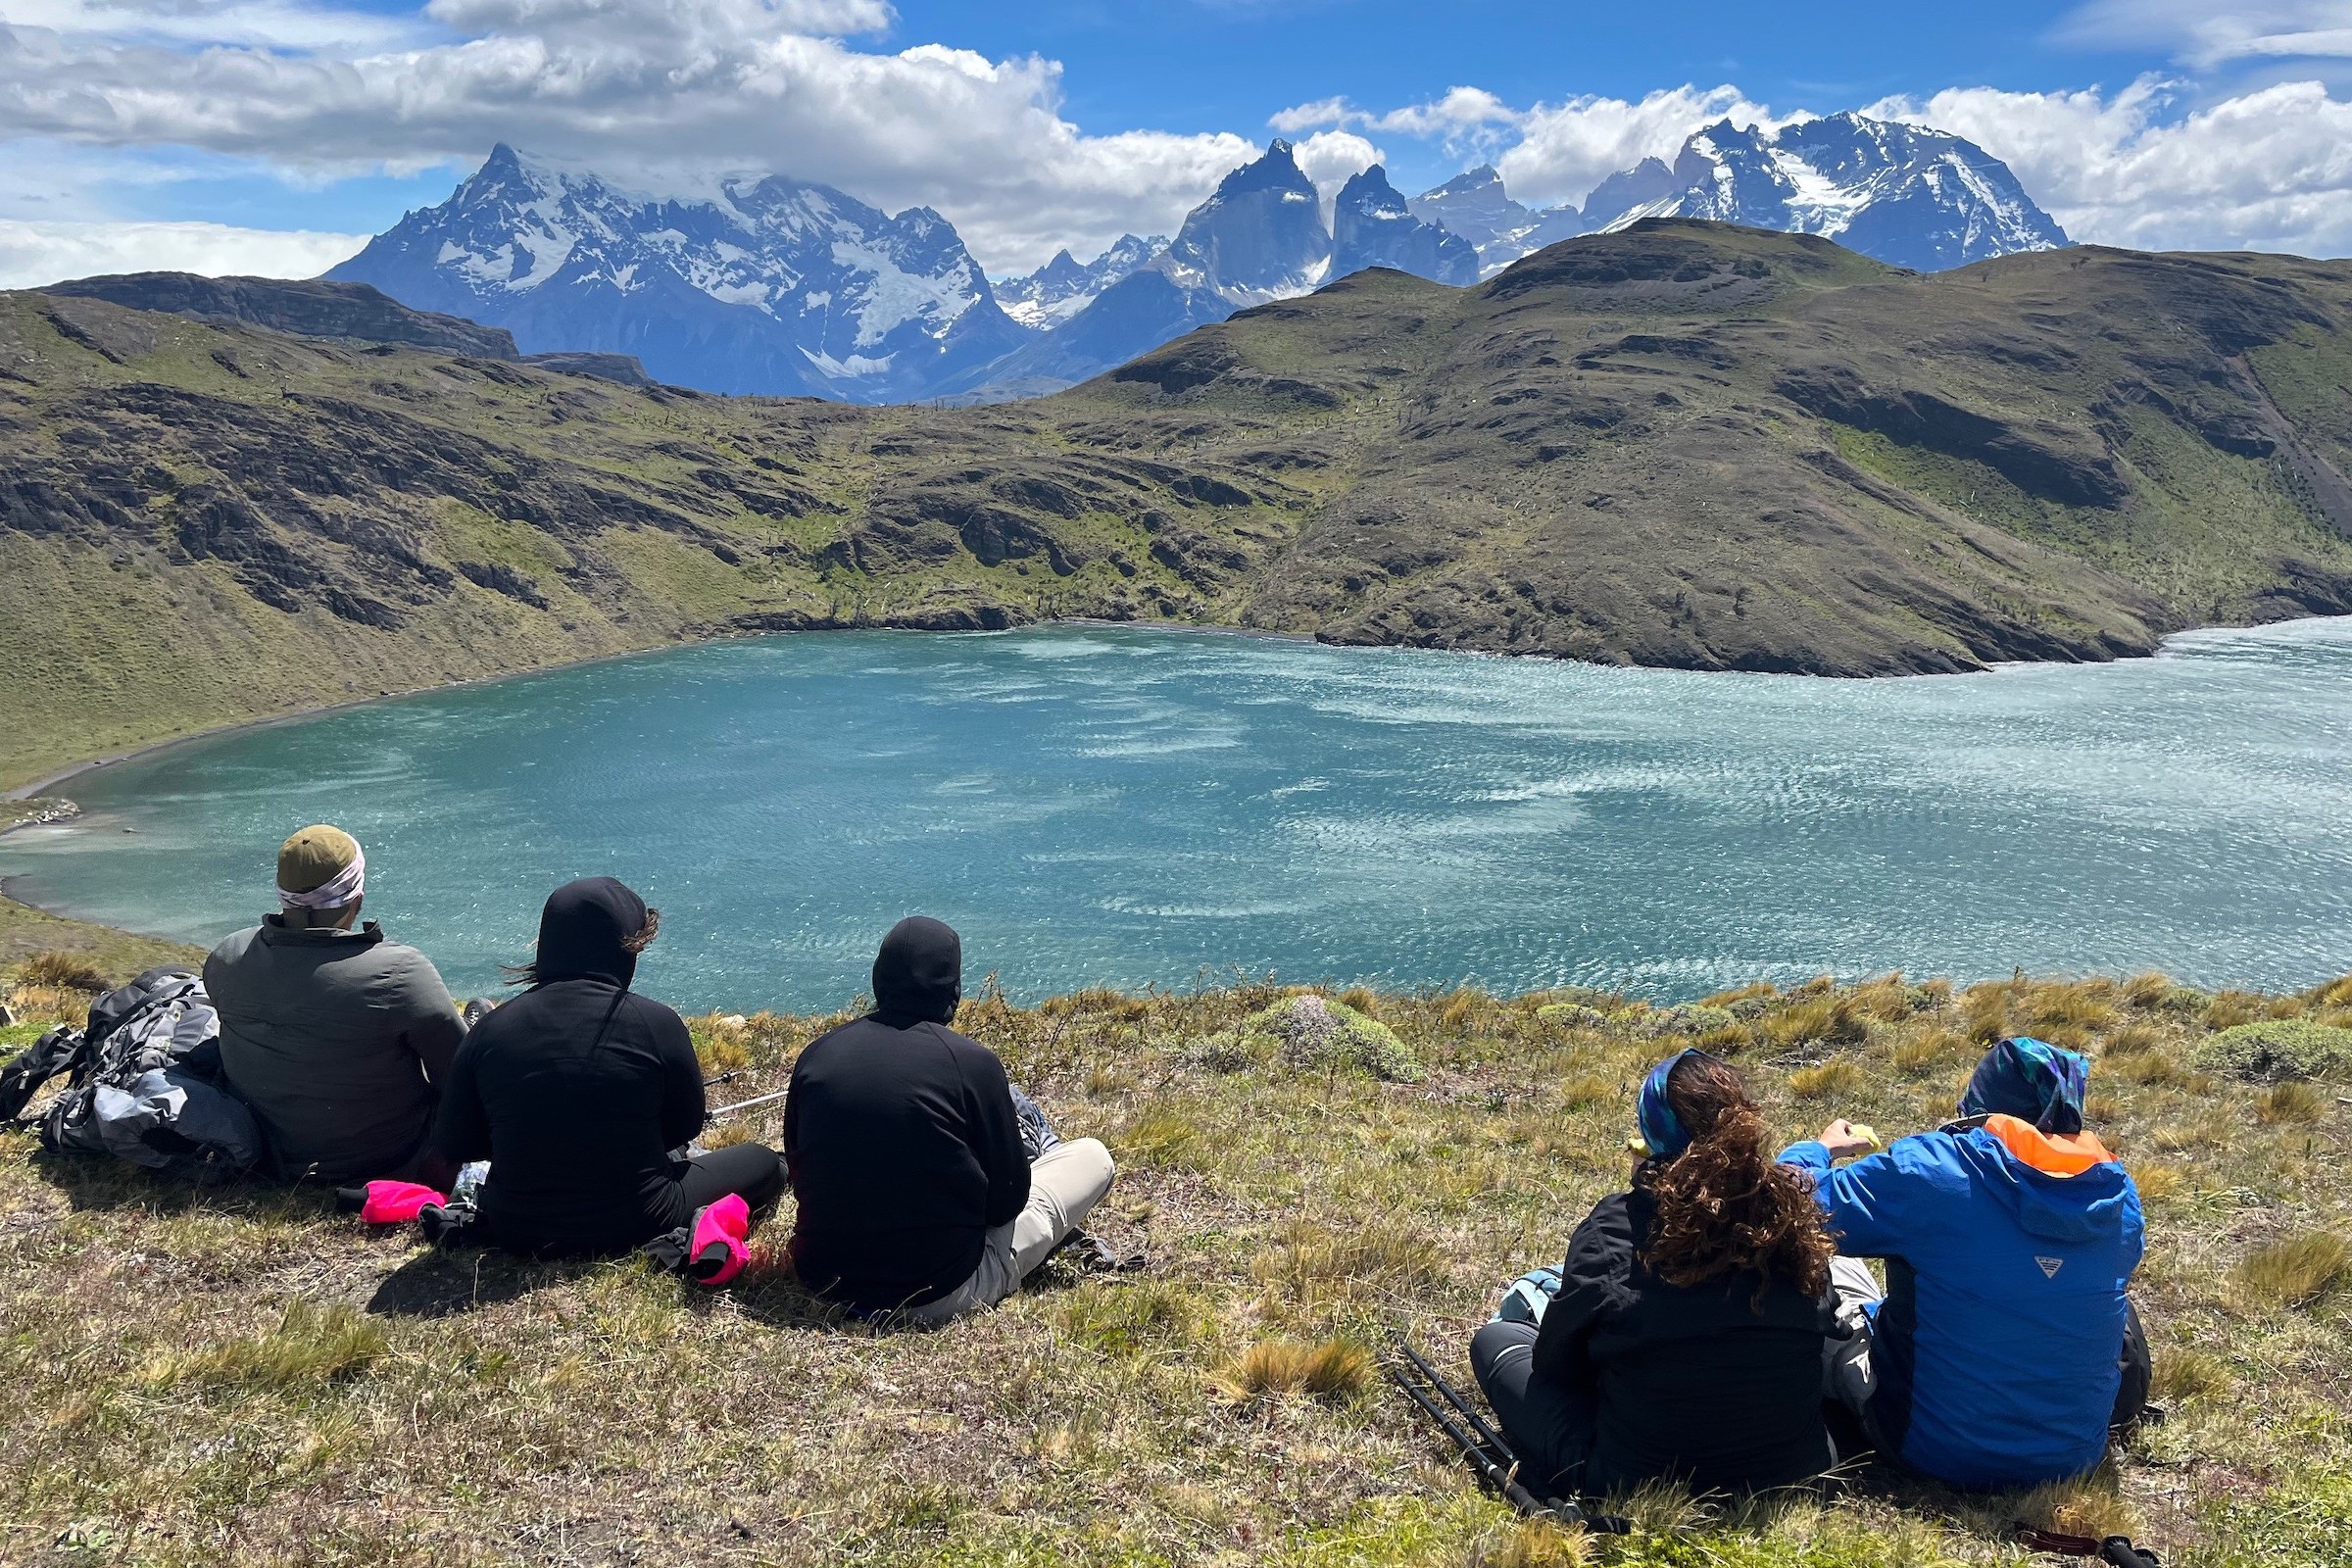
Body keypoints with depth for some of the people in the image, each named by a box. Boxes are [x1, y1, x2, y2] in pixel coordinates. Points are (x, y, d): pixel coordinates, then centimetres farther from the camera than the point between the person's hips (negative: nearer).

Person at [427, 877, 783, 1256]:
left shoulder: (491, 1029, -8)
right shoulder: (656, 1023, -16)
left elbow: (451, 1146, -1)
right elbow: (686, 1126, -1)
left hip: (516, 1231, 3)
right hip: (633, 1226, -3)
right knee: (765, 1163, 18)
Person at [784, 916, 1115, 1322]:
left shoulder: (816, 1055, -2)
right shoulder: (971, 1062, -15)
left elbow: (800, 1176, 11)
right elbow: (1008, 1198, -6)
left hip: (823, 1279, 5)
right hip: (939, 1295, -5)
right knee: (1093, 1156, 11)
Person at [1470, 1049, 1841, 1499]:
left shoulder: (1615, 1227, -17)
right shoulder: (1796, 1215, -8)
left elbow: (1556, 1361, -4)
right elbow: (1820, 1342, 8)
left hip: (1635, 1483, -3)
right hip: (1792, 1471, 4)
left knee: (1495, 1338, 16)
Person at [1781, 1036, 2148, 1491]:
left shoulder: (1927, 1168, -19)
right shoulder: (2119, 1195, -4)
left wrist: (1820, 1149, 9)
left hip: (1936, 1450, -3)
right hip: (2076, 1454, 4)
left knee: (1830, 1266, 18)